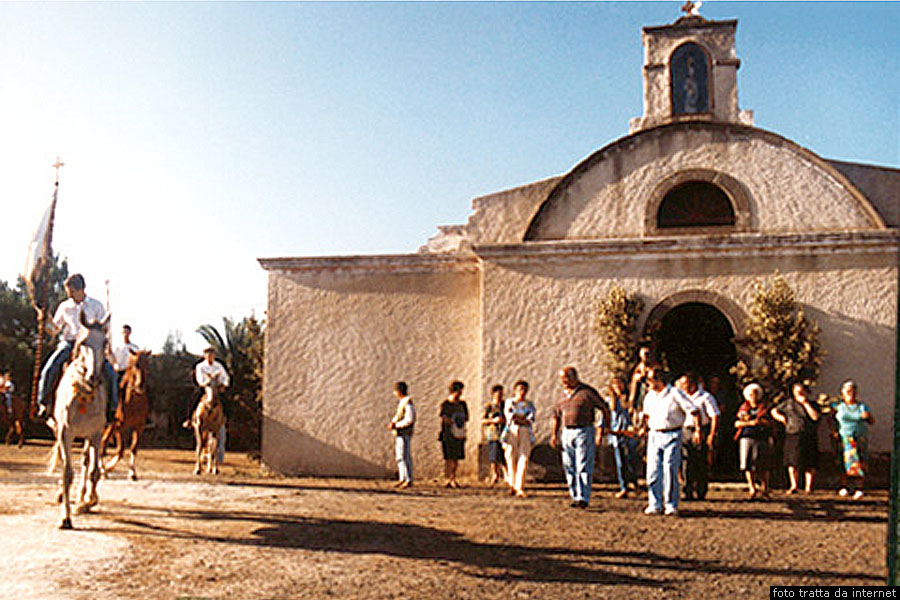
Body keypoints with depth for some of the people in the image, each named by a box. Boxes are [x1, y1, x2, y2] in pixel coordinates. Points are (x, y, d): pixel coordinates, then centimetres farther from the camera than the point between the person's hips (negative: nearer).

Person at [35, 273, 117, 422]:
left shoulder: (96, 305, 7)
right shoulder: (64, 307, 11)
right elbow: (54, 330, 15)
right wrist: (44, 320, -3)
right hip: (68, 343, 1)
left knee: (110, 373, -21)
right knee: (49, 369, -26)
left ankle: (111, 407, -5)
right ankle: (44, 403, -8)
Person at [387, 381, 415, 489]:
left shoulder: (408, 404, -17)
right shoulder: (400, 401, 13)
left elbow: (409, 420, -22)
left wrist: (395, 425, -17)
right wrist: (393, 422, 6)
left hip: (404, 434, -10)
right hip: (399, 433, 10)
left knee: (404, 457, -9)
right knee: (399, 456, 13)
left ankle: (409, 480, -4)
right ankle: (402, 479, 20)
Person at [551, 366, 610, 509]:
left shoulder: (587, 392, -4)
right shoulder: (563, 394, 14)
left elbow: (605, 408, 0)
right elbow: (557, 414, 22)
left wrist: (605, 428, -4)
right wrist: (554, 434, 14)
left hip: (584, 432, -6)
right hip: (566, 433, 6)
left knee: (583, 467, -8)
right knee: (569, 468, 5)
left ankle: (583, 498, -8)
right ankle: (575, 497, 13)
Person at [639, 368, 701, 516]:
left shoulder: (675, 393, -7)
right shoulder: (649, 396, 12)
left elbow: (694, 411, -7)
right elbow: (646, 413, 31)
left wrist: (698, 430, -14)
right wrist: (644, 427, 18)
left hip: (672, 435, -5)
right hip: (654, 435, 5)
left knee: (670, 470, -6)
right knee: (653, 470, -1)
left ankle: (671, 505, 2)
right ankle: (655, 504, 4)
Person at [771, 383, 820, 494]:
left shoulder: (811, 404, 11)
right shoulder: (788, 403, 12)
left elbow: (815, 416, -8)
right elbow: (774, 411, 18)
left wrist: (805, 403, -6)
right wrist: (781, 418, 0)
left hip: (809, 438, 0)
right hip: (793, 436, 0)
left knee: (809, 463, -3)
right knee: (792, 461, -3)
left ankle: (808, 486, 3)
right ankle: (793, 486, 3)